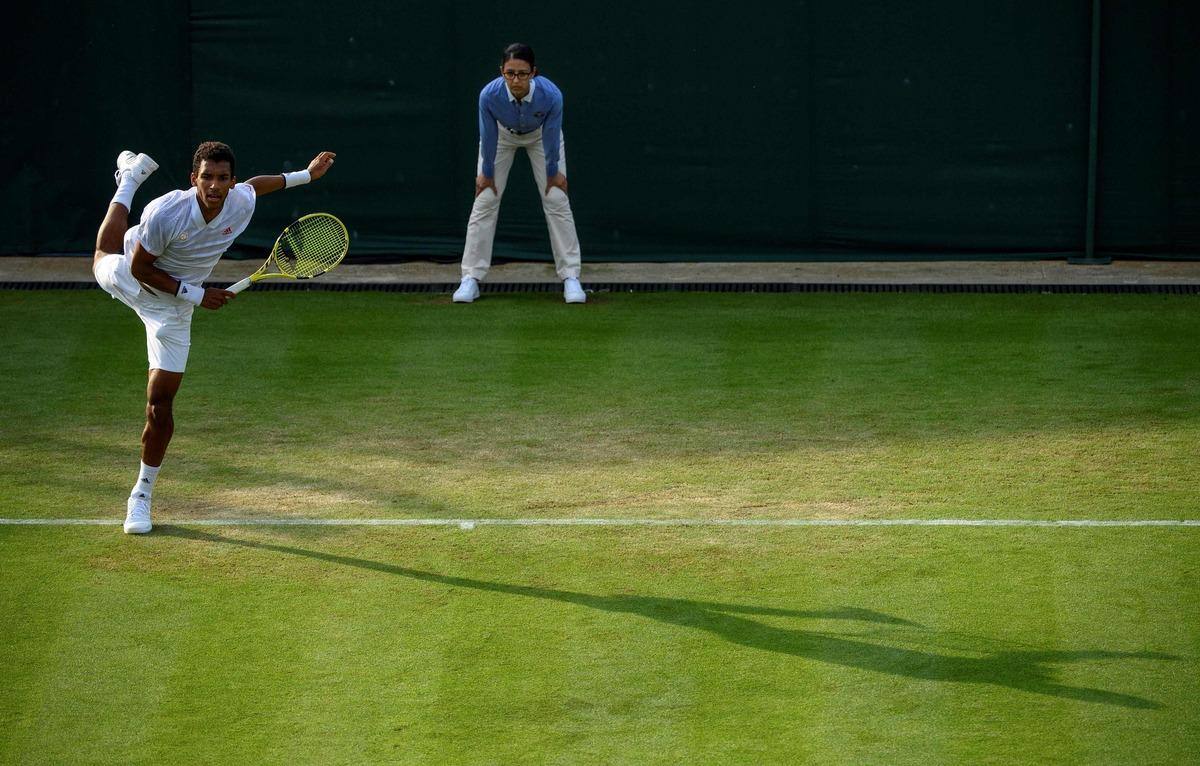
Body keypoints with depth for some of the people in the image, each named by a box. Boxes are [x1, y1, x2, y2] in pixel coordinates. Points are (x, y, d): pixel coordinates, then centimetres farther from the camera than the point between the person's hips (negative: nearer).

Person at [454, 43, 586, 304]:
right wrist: (486, 172, -7)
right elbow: (488, 138, -21)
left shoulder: (551, 95, -40)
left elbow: (551, 137, -22)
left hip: (539, 135, 0)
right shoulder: (489, 95, -39)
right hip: (503, 134, 0)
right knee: (485, 200, -4)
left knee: (556, 200, -6)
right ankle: (471, 278, 2)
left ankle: (571, 277, -1)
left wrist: (553, 172, -8)